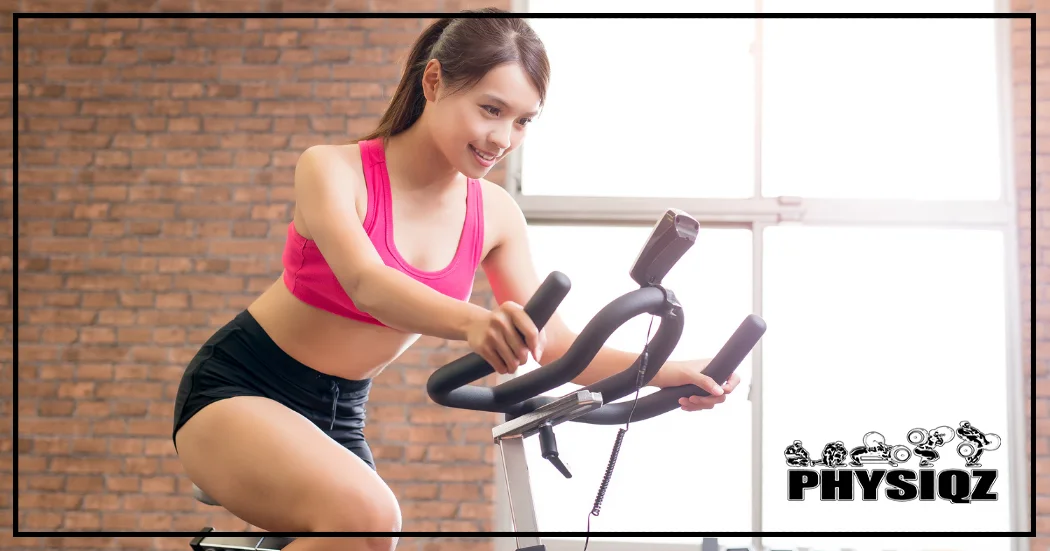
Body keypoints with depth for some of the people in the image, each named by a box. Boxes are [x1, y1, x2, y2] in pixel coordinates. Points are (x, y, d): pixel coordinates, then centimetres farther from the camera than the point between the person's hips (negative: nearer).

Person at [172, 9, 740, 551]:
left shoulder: (495, 214, -3)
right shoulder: (334, 169, -18)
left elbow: (553, 344, -3)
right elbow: (366, 283, -37)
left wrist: (664, 372, -20)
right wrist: (472, 322, -56)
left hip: (339, 418, 6)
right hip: (238, 391, -6)